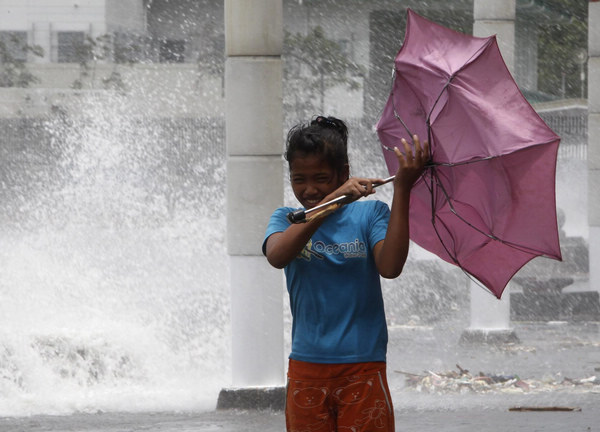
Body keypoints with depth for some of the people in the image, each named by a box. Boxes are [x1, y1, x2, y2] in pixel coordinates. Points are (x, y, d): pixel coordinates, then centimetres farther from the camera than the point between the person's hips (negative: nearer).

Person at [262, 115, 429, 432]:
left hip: (362, 368, -2)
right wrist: (333, 201, -26)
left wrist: (401, 191, -21)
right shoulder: (286, 219, 6)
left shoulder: (369, 213, 2)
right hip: (306, 368, 2)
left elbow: (390, 267, -17)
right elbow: (277, 256, -18)